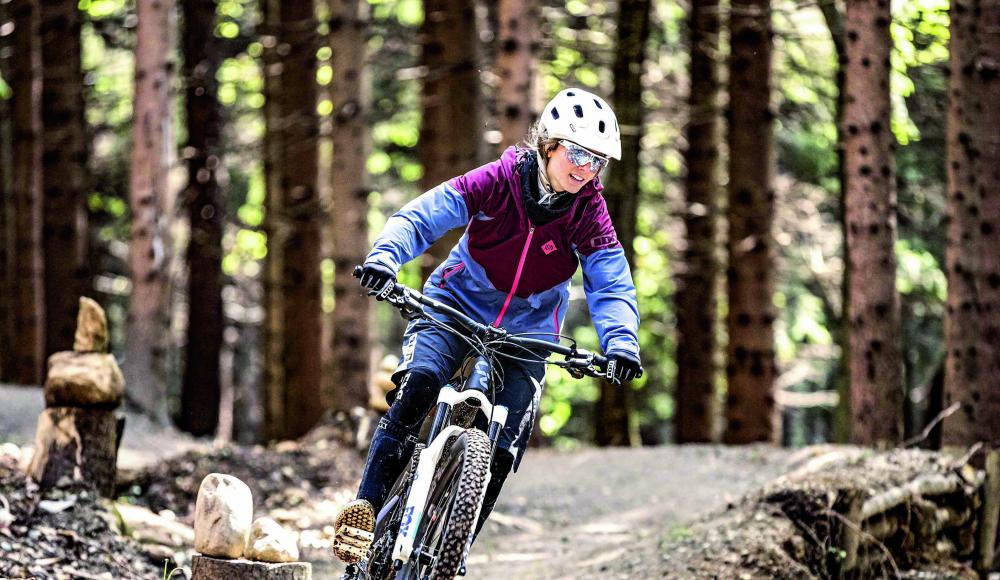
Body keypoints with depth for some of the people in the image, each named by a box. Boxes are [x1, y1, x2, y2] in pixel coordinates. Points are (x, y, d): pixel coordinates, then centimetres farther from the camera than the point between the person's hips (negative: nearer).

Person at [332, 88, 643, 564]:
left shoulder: (589, 212, -14)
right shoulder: (500, 180, -18)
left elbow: (611, 284, -19)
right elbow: (424, 214, -23)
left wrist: (620, 343, -38)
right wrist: (385, 258, -42)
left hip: (525, 331, 2)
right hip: (456, 307, -2)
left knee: (505, 447, -11)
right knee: (417, 385, -29)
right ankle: (365, 508, -26)